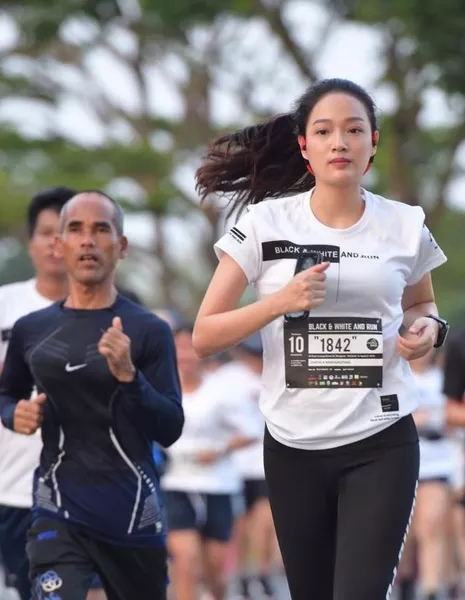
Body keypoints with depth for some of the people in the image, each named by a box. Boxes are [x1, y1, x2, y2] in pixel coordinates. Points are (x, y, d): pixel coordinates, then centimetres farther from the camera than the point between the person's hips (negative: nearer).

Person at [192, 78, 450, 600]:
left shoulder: (405, 227, 0)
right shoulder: (265, 223, -4)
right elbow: (204, 337, -4)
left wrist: (427, 329, -3)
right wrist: (280, 301, -20)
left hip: (381, 444, -1)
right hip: (294, 447, 1)